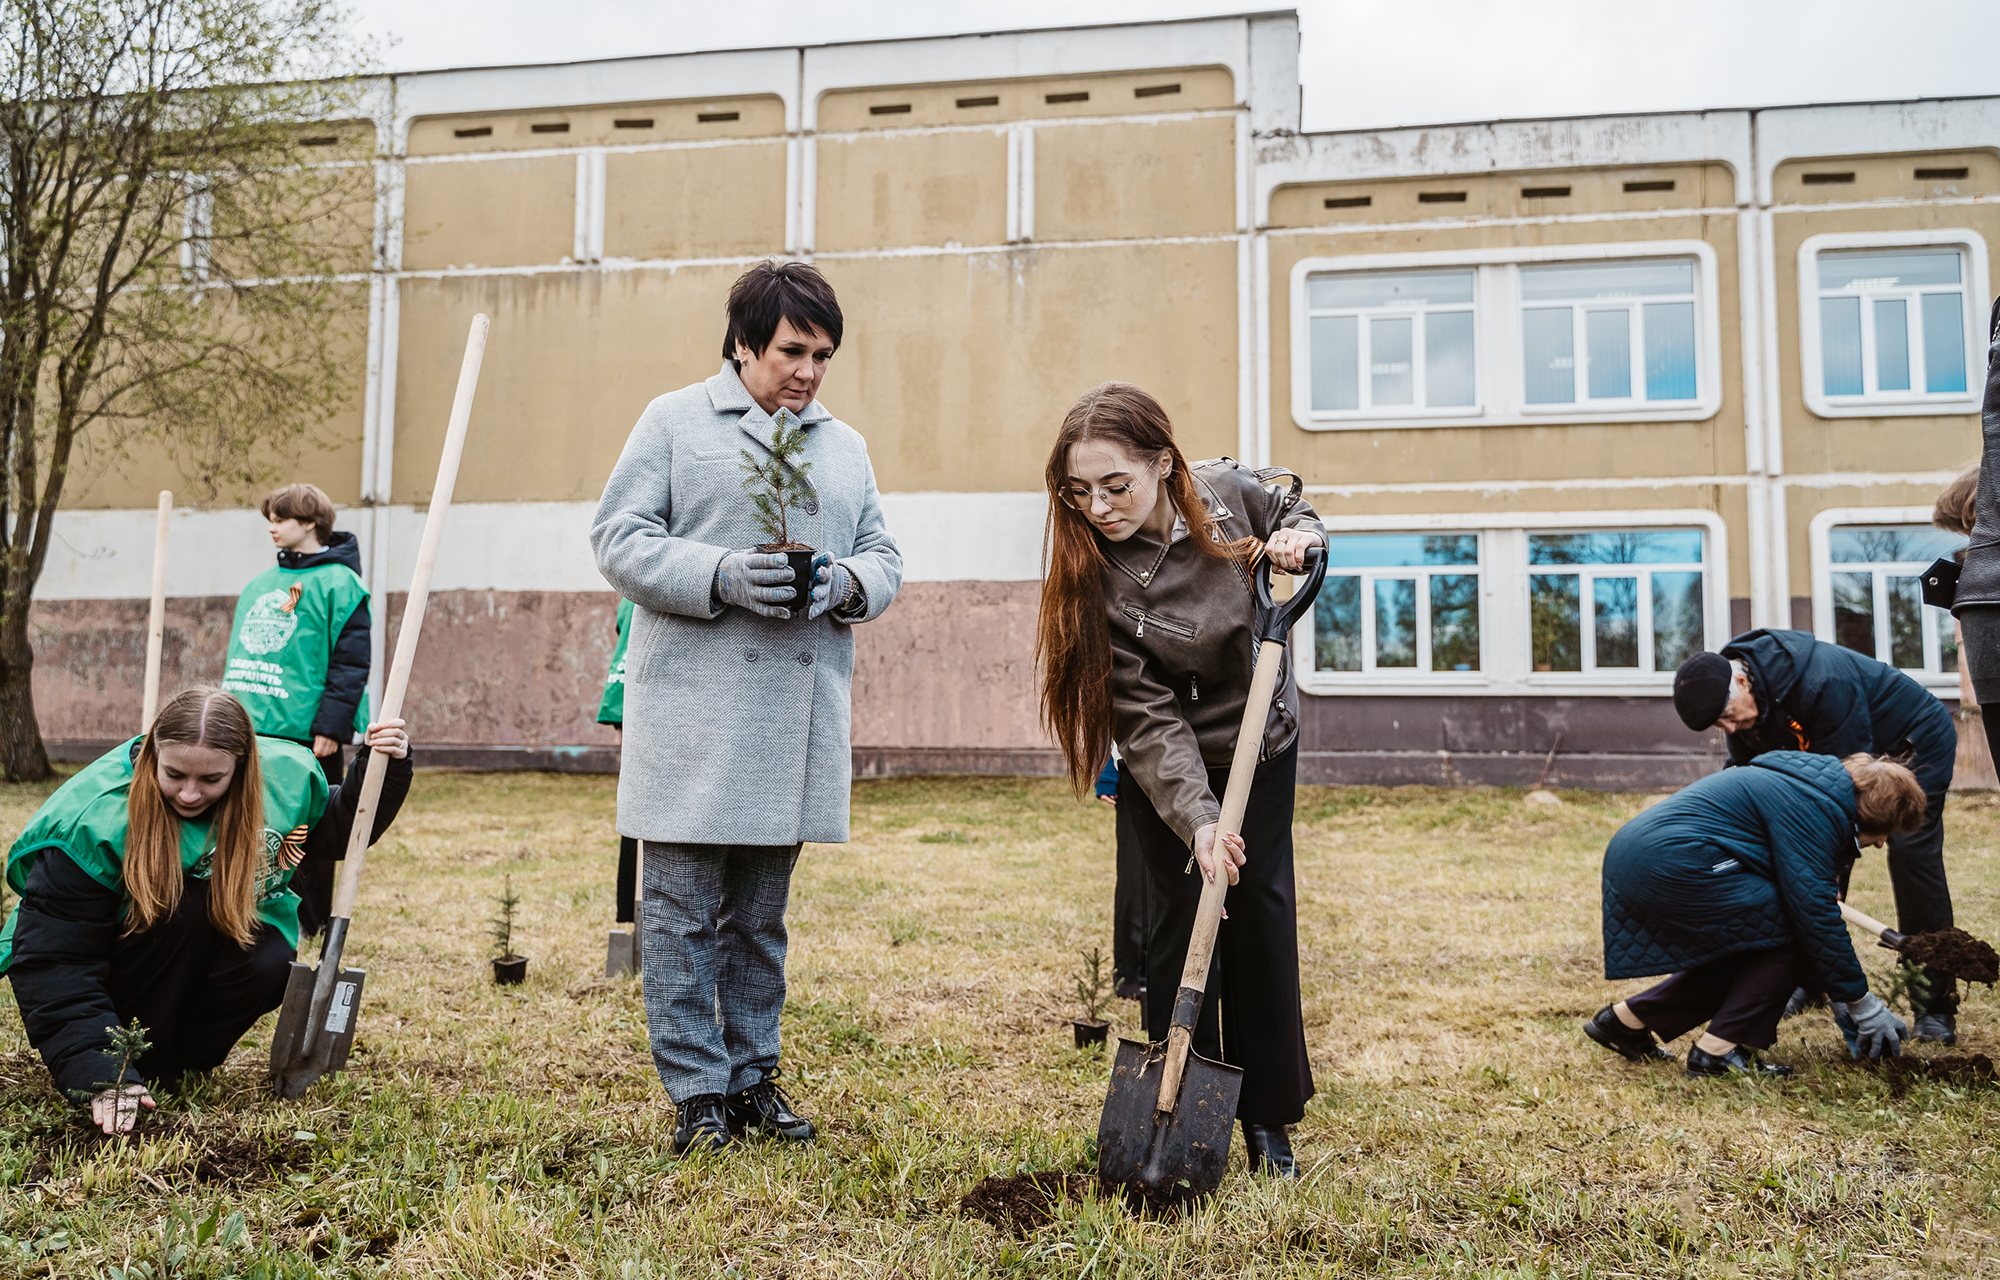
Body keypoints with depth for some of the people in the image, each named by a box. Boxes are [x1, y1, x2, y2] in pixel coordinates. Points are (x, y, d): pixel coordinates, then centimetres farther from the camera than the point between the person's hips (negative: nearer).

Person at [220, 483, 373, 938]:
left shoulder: (337, 582, -7)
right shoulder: (258, 585, 17)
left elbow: (350, 663, -14)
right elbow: (239, 656, 24)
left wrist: (331, 726, -19)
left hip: (305, 733, -8)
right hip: (250, 730, 8)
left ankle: (311, 925, 13)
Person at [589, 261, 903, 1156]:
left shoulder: (846, 447, 18)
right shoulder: (674, 422, 4)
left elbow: (884, 559, 15)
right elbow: (618, 538, -3)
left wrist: (847, 583, -9)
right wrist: (720, 574, -18)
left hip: (799, 720, 4)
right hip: (691, 714, -4)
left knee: (761, 912, 14)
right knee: (682, 908, 1)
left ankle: (752, 1074, 26)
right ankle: (697, 1090, 13)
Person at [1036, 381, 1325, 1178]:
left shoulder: (1231, 492, -18)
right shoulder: (1096, 579, -26)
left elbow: (1298, 512, 6)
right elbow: (1146, 719, -27)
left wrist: (1295, 540, -17)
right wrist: (1197, 819, -35)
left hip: (1262, 743, 3)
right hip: (1167, 769, -3)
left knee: (1264, 911, 5)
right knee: (1189, 914, -6)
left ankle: (1268, 1116, 20)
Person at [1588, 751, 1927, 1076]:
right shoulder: (1811, 806, -10)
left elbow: (1813, 899, 28)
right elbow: (1814, 910, -13)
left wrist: (1838, 989, 29)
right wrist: (1862, 1003, -3)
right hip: (1673, 868, -11)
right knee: (1792, 932, -4)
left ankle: (1626, 1019, 22)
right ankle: (1718, 1051, 0)